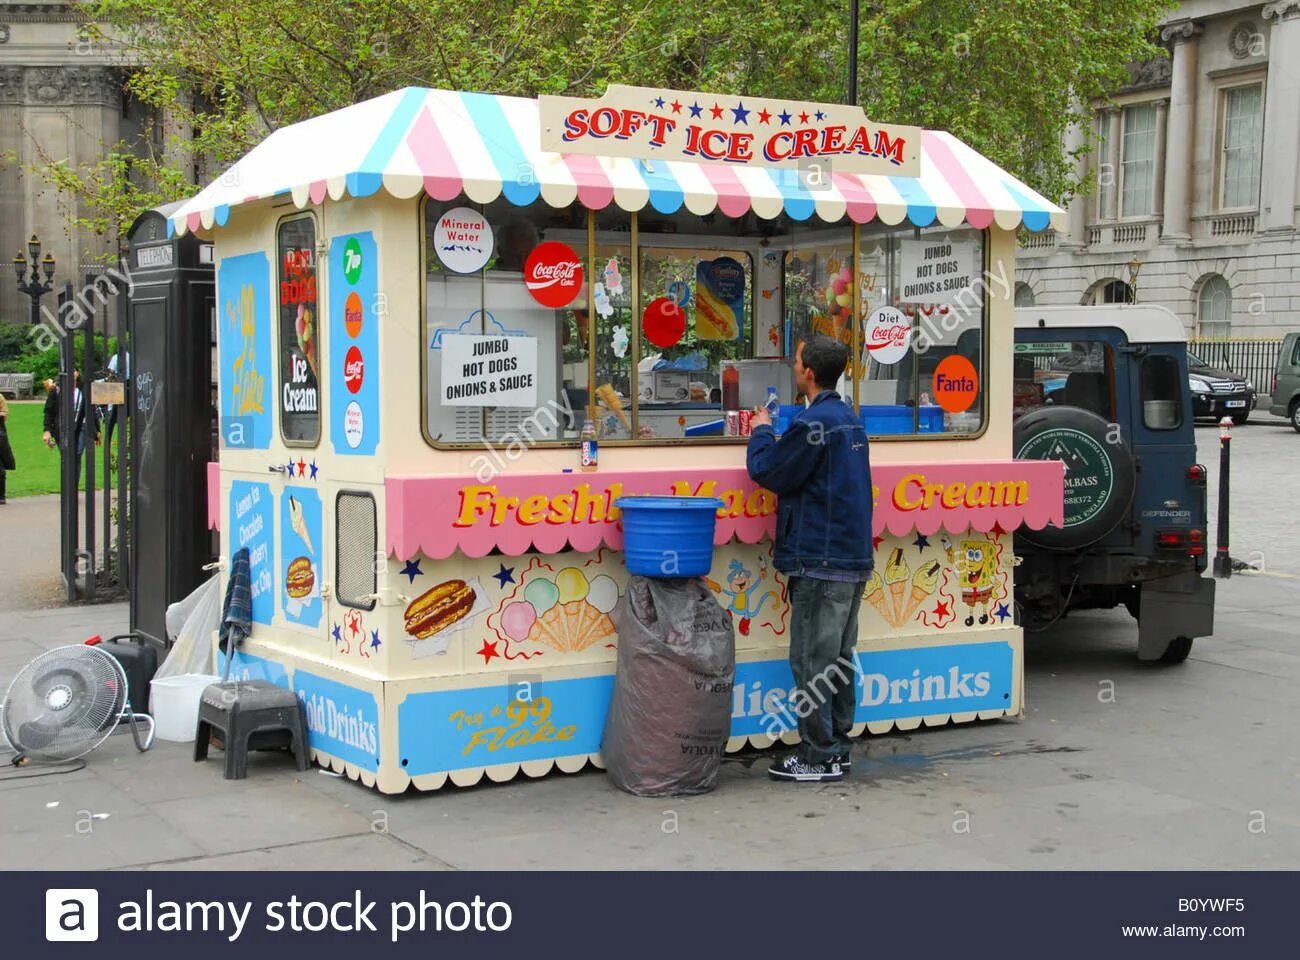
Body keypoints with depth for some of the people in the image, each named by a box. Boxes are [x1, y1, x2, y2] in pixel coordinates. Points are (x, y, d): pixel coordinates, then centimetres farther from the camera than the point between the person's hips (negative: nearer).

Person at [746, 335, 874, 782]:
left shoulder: (813, 423, -17)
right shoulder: (850, 419, 14)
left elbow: (770, 472, -11)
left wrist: (762, 433, 4)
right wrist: (771, 435, 11)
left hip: (819, 561, -10)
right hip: (852, 559, 10)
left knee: (812, 660, -3)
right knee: (838, 657, 14)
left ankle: (819, 756, 2)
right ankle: (836, 747, 22)